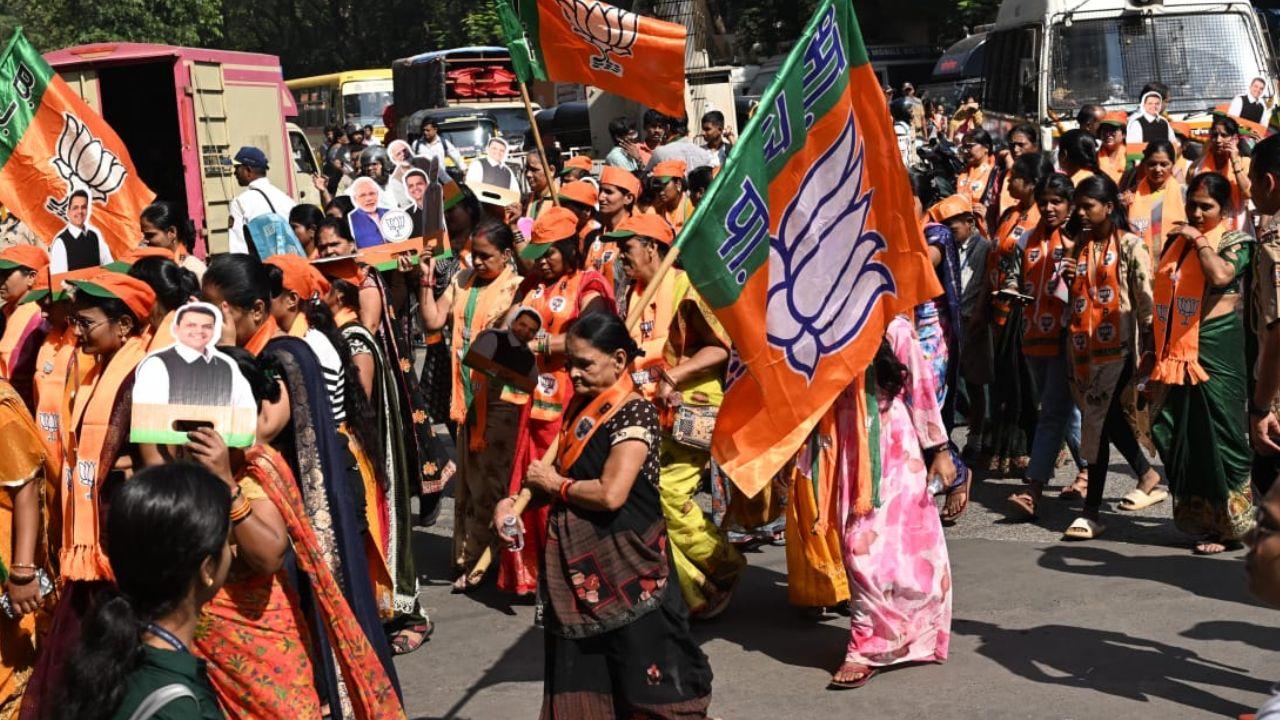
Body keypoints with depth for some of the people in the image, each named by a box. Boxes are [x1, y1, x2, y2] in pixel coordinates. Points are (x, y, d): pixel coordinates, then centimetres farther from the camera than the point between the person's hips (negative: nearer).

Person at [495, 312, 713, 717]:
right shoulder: (580, 409, 10)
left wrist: (555, 485, -10)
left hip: (625, 567, -8)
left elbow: (611, 494, -25)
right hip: (580, 564, 8)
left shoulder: (633, 412, -16)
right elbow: (565, 475, 17)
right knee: (580, 681, 14)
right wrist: (515, 502, 0)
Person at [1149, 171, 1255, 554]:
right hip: (1177, 353, 6)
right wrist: (1155, 354, 19)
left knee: (1219, 439, -4)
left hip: (1216, 353, -6)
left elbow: (1221, 275, -25)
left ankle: (1229, 525, 3)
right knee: (1176, 439, 7)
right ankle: (1194, 518, 17)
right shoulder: (1176, 241, 16)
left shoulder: (1235, 242, -1)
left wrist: (1200, 239, -11)